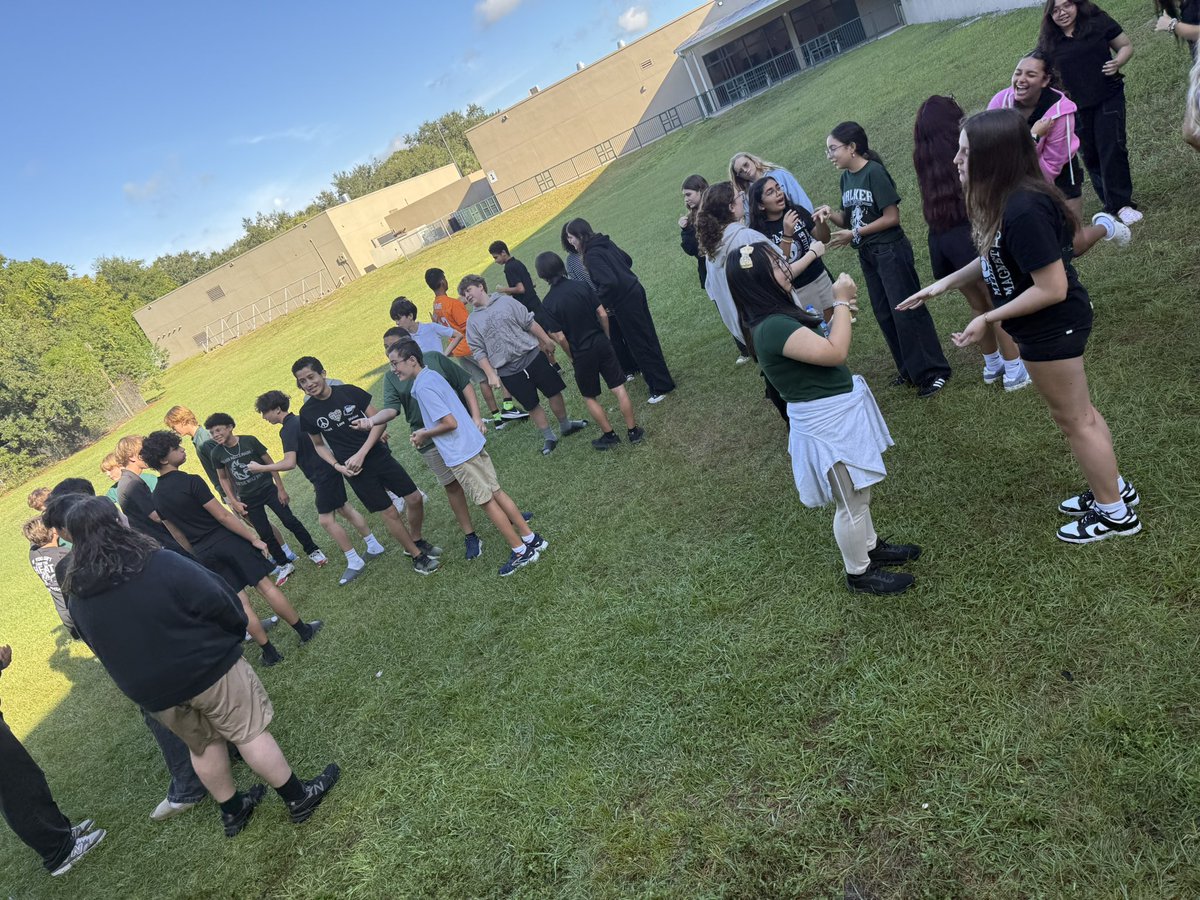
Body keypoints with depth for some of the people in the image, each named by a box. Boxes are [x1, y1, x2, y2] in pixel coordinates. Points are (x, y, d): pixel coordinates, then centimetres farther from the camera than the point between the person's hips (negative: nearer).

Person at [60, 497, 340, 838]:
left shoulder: (78, 599, -3)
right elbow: (215, 600, -20)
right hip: (209, 668, -5)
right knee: (251, 733, 7)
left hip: (152, 692, 5)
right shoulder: (160, 564, -22)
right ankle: (299, 798, 17)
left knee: (202, 746, 24)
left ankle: (232, 810, 38)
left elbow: (103, 650, 9)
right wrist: (237, 628, 0)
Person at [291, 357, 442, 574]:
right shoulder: (307, 413, -4)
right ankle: (417, 556, 19)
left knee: (415, 499, 3)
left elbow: (378, 421, -6)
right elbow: (319, 445, 9)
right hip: (356, 471, -1)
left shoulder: (349, 392, -7)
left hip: (379, 456, 2)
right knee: (389, 513, 1)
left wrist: (361, 453, -14)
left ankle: (417, 541, 30)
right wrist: (338, 466, -8)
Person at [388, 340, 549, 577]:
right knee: (496, 492, 14)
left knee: (486, 501, 2)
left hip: (460, 454, -9)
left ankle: (521, 551, 11)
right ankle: (531, 539, 22)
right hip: (473, 444, 9)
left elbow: (450, 423, -22)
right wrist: (427, 431, 16)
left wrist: (423, 435, -8)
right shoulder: (432, 375, 10)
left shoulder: (423, 387, -19)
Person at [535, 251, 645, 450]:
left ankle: (609, 435, 22)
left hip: (582, 354, -3)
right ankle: (633, 431, 15)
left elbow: (560, 337, -13)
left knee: (589, 397, 16)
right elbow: (603, 314, -2)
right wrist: (606, 338, 11)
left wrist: (571, 357, 2)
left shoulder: (548, 304, -13)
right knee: (619, 389, 9)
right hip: (602, 344, 3)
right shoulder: (581, 286, -4)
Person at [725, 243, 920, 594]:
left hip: (838, 412, 10)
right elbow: (835, 352, -30)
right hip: (828, 423, -10)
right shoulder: (772, 328, -28)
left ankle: (871, 546, 47)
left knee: (858, 494, 26)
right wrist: (842, 302, -17)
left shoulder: (778, 316, 3)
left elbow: (822, 345, 13)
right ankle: (859, 573, 28)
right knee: (851, 503, 8)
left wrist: (840, 307, 1)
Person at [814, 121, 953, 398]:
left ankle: (934, 372, 7)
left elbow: (892, 217, -18)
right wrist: (832, 215, -7)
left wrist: (854, 234, -17)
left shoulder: (874, 172, -16)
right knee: (885, 315, 13)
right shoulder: (846, 177, 7)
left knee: (907, 312, -4)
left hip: (891, 251, -8)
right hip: (867, 255, 8)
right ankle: (910, 369, 26)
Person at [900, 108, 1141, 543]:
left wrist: (988, 319, -23)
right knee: (1079, 411, 24)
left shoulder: (1023, 210, -32)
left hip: (1052, 328, -10)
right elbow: (995, 258, 12)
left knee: (1073, 419, 8)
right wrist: (944, 283, 7)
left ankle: (1115, 513, 28)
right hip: (1051, 326, 10)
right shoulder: (1008, 198, -1)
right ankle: (1114, 488, 43)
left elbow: (1052, 288, -29)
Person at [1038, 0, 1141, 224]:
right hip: (1076, 108, 2)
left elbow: (1126, 46, 6)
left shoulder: (1098, 21, -2)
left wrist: (1118, 62, -14)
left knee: (1112, 148, -10)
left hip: (1108, 98, -2)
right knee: (1091, 155, 8)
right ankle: (1112, 203, 22)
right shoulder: (1047, 43, 1)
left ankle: (1121, 203, -3)